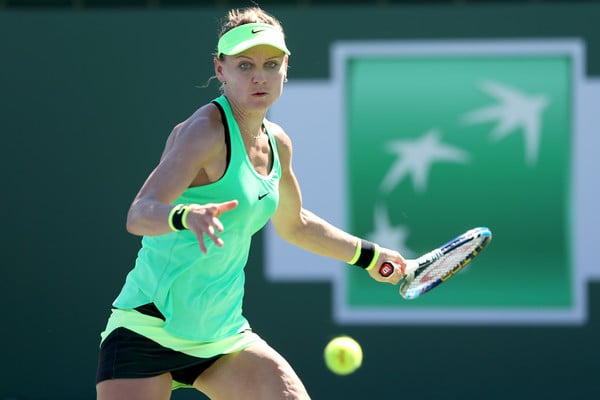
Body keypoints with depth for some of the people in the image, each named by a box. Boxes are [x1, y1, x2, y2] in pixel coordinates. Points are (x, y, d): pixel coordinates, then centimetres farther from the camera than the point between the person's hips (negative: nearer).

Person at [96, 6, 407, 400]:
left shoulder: (277, 143, 9)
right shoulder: (206, 131, -15)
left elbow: (293, 224, 29)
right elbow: (139, 214, -29)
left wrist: (368, 254, 37)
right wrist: (185, 216, -49)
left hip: (223, 333, 7)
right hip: (149, 329, -7)